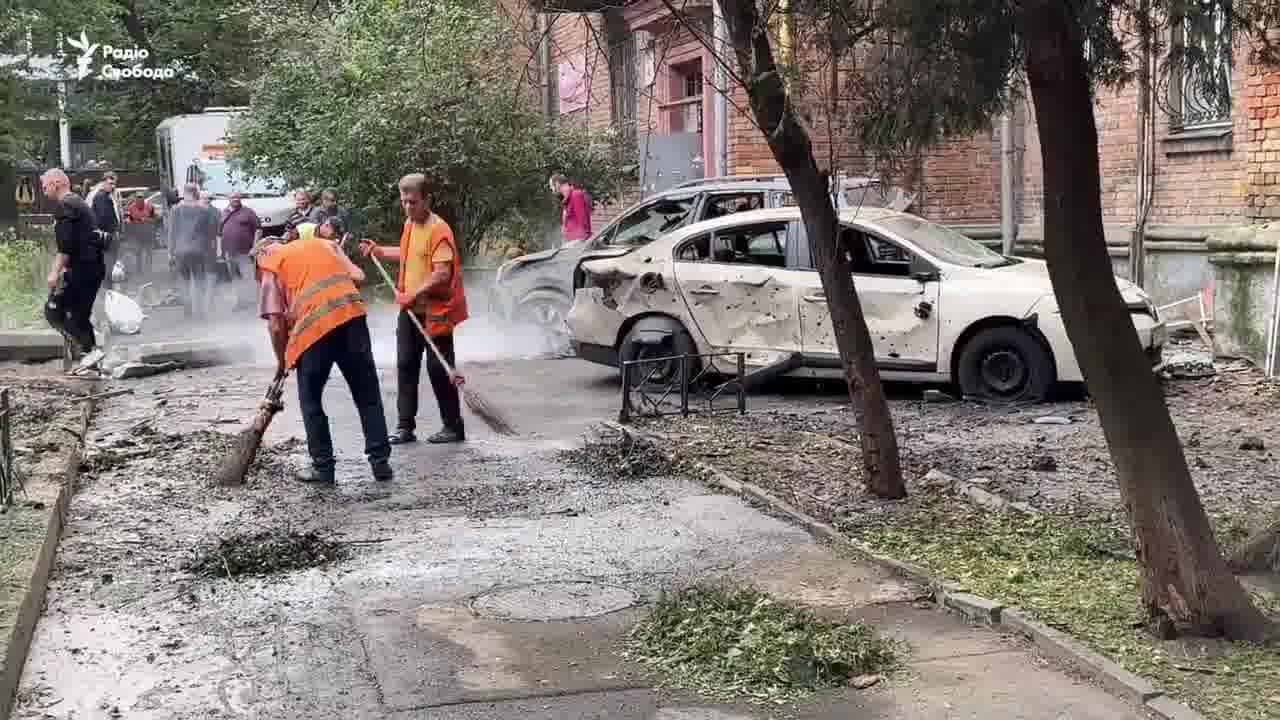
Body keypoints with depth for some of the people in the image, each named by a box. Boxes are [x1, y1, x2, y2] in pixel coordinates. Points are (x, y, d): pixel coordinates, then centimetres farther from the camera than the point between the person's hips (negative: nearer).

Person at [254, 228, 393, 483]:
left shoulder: (270, 266, 14)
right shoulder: (325, 244, 26)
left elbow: (277, 325, 5)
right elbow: (358, 277, 13)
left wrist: (282, 362, 17)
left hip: (314, 326, -3)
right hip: (353, 316, 3)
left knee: (310, 400, 14)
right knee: (368, 395, 11)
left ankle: (323, 466, 16)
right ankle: (380, 461, 12)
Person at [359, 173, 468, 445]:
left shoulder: (438, 230, -18)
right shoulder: (409, 224, 9)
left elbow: (442, 273, -25)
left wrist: (414, 294, -29)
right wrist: (378, 251, 23)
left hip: (434, 311, -8)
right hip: (410, 309, 8)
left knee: (438, 369, -2)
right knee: (405, 366, 8)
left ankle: (454, 427, 9)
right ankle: (405, 426, 14)